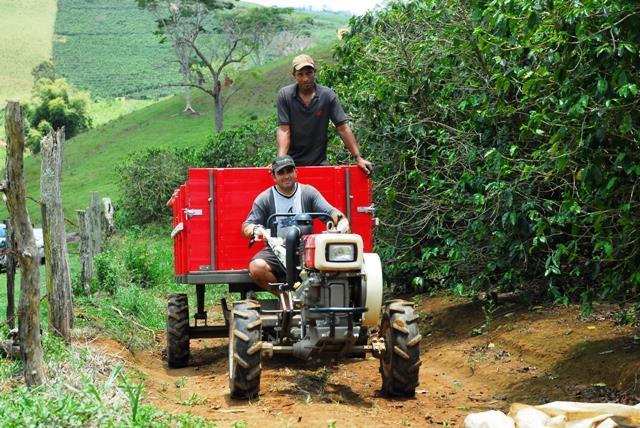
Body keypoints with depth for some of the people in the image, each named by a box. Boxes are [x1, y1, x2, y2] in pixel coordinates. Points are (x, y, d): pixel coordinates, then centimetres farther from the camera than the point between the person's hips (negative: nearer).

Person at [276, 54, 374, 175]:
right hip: (292, 161, -1)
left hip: (319, 161, 1)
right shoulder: (285, 95, -5)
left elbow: (343, 128, -3)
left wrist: (358, 158, -9)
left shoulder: (327, 95, -4)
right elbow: (284, 130, -9)